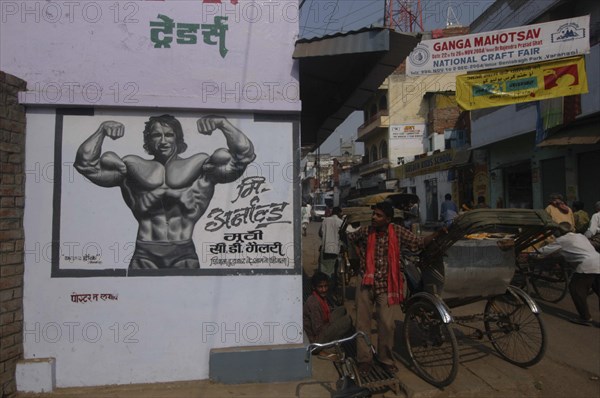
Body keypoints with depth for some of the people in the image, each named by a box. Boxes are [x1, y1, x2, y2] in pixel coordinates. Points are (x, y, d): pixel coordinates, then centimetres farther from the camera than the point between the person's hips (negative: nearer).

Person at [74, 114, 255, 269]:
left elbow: (243, 155, 4)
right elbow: (85, 163, 15)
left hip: (184, 255, -1)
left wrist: (223, 123, -5)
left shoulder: (201, 167, 10)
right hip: (145, 256, 1)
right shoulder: (132, 168, 14)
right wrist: (101, 130, 5)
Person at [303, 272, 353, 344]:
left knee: (341, 310, 7)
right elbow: (318, 330, -24)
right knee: (347, 320, -16)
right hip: (316, 339, -9)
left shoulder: (324, 297, 3)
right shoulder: (314, 303, -24)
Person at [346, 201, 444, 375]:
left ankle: (385, 358, 22)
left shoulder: (398, 232, -6)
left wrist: (437, 234, -20)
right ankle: (364, 359, 20)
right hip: (366, 283, 1)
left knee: (387, 324, -1)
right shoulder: (365, 231, -3)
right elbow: (349, 238, 16)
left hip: (386, 285, -1)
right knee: (363, 322, 6)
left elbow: (419, 243, -6)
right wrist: (358, 253, 6)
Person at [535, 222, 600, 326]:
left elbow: (546, 250, 7)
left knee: (575, 289, 3)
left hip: (588, 265, -8)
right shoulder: (580, 236, 24)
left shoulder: (562, 240, 4)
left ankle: (585, 318, 6)